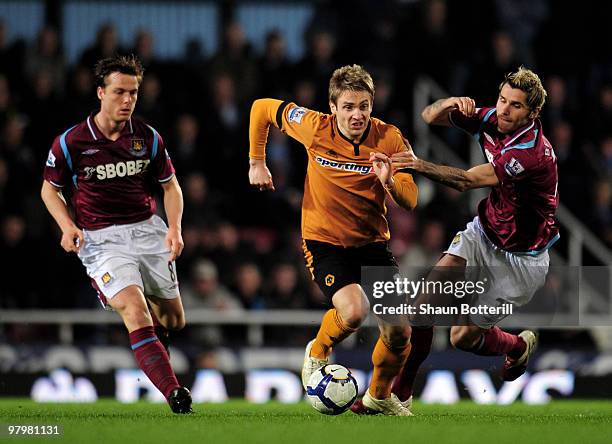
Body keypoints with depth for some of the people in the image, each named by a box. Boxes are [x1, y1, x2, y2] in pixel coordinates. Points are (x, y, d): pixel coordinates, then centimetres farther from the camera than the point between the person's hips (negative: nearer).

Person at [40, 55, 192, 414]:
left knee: (175, 322, 10)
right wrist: (68, 226, -9)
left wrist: (175, 228, -4)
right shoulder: (71, 142, -7)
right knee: (135, 311, -26)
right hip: (101, 239, -4)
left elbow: (170, 185, 12)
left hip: (148, 230, 4)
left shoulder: (148, 138, 1)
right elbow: (50, 189, 7)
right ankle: (173, 392, -31)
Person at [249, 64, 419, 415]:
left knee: (399, 332, -5)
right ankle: (318, 353, 7)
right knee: (354, 311, -28)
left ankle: (380, 395, 26)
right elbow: (262, 108, 3)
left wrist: (389, 182, -34)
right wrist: (257, 163, 5)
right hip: (325, 241, -2)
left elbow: (410, 201, -13)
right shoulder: (315, 128, -13)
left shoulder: (389, 139, -12)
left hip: (373, 242, 3)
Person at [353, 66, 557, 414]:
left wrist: (420, 165, -51)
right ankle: (400, 391, -4)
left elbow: (468, 180, -37)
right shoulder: (491, 120, -9)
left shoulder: (534, 153, -32)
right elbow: (430, 116, 0)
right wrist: (450, 104, -23)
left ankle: (519, 346, 32)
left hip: (521, 259, -6)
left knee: (464, 338, -1)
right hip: (483, 233, 6)